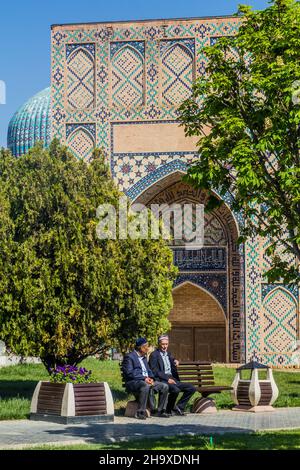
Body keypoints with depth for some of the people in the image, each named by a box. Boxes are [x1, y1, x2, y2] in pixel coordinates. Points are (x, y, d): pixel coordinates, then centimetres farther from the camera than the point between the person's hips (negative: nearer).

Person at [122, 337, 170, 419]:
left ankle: (161, 411, 0)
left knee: (164, 386, -5)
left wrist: (151, 378, -2)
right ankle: (140, 413, -33)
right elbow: (129, 373, -17)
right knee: (145, 386, -39)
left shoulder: (144, 357, 22)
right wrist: (144, 378, -22)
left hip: (146, 381, 8)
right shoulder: (129, 357, -6)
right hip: (133, 382, -8)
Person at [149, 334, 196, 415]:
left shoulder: (168, 354, 23)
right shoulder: (154, 355, -2)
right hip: (161, 380, -8)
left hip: (172, 379, 8)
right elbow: (154, 371, -11)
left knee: (191, 388, -7)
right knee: (176, 390, -35)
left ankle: (178, 408, -1)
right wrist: (167, 379, -19)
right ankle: (168, 409, -13)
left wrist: (175, 362, -5)